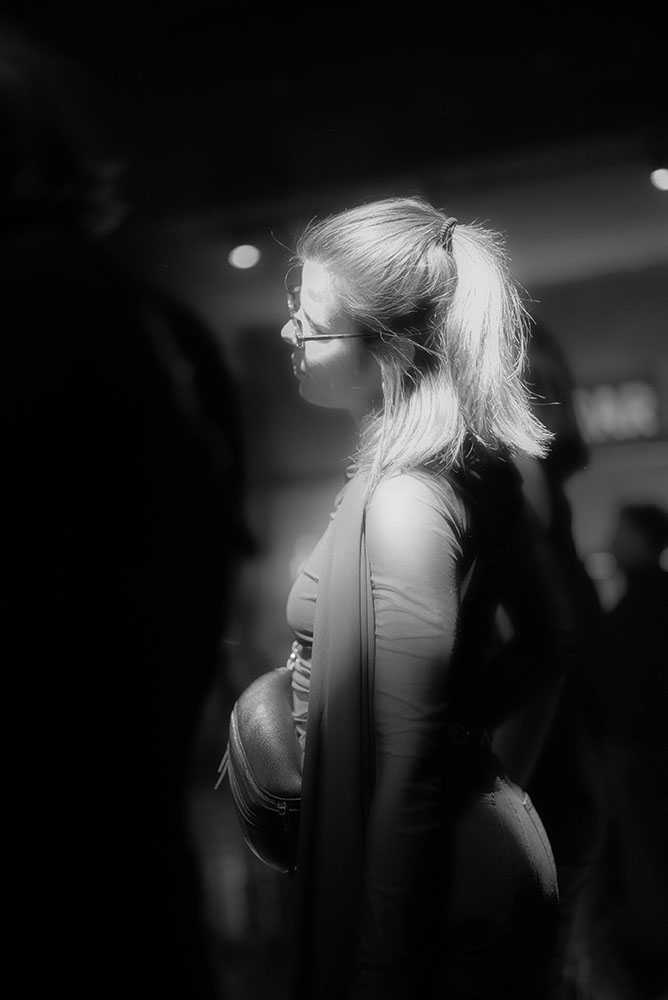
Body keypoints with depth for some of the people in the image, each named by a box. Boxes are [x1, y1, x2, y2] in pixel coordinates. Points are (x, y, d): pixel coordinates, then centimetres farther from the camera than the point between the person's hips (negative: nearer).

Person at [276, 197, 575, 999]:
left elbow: (405, 782, -25)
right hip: (488, 840, 8)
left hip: (442, 901, -8)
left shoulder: (402, 507, -26)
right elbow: (550, 639, 12)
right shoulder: (474, 466, -1)